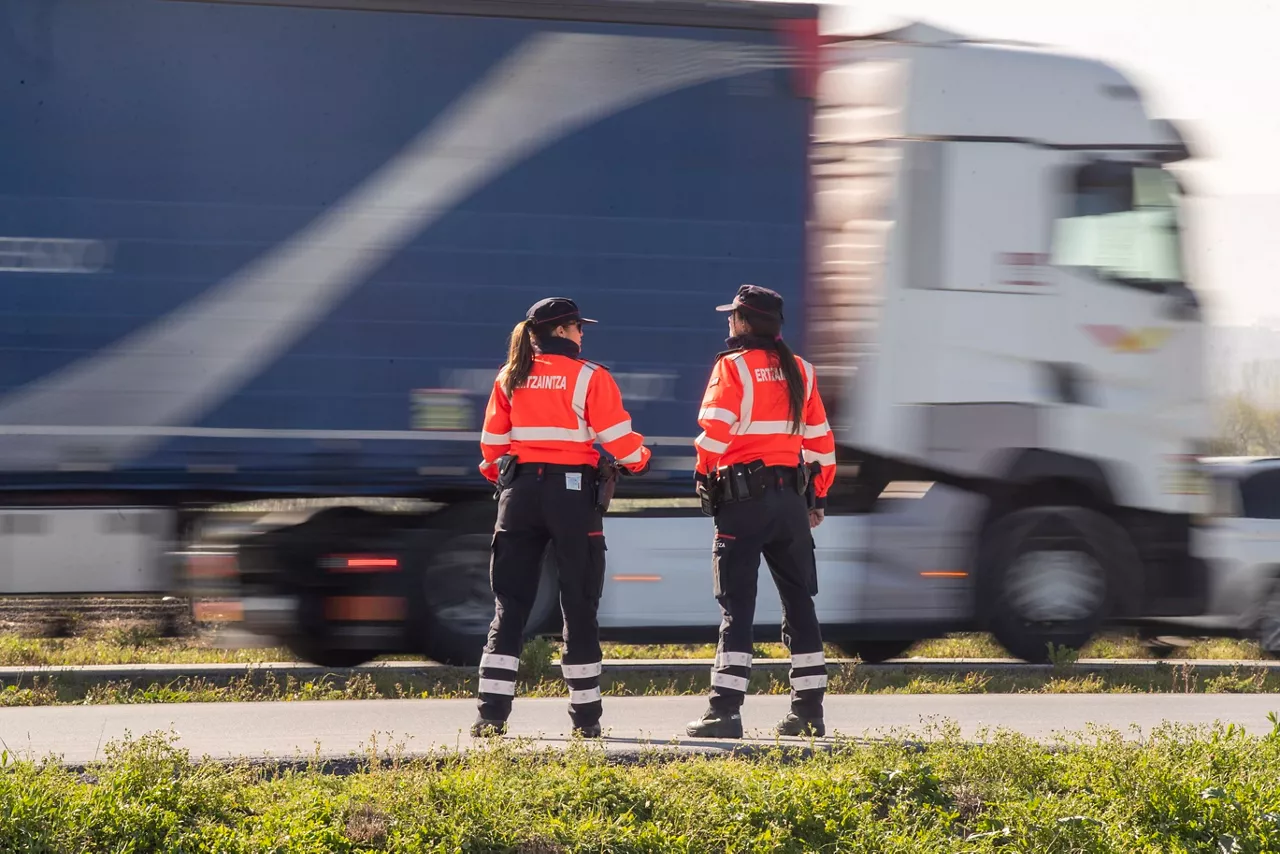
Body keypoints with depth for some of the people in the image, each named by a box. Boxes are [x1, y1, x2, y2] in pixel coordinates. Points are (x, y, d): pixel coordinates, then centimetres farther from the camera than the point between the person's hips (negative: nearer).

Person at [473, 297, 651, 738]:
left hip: (520, 492, 3)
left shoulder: (510, 379, 6)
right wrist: (639, 461, 15)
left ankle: (492, 713, -3)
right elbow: (618, 440, -7)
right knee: (579, 606, 6)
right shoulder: (590, 378, -6)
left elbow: (492, 441, 9)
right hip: (573, 493, -3)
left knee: (510, 604, 5)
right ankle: (585, 716, 9)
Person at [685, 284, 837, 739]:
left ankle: (725, 710, -10)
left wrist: (704, 477, 3)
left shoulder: (732, 367, -5)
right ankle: (809, 710, 12)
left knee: (737, 606, -5)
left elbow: (714, 432, -13)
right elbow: (820, 440, 14)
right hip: (792, 497, 5)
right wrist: (818, 497, 20)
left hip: (743, 499, -5)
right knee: (799, 604, 11)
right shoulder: (799, 371, 11)